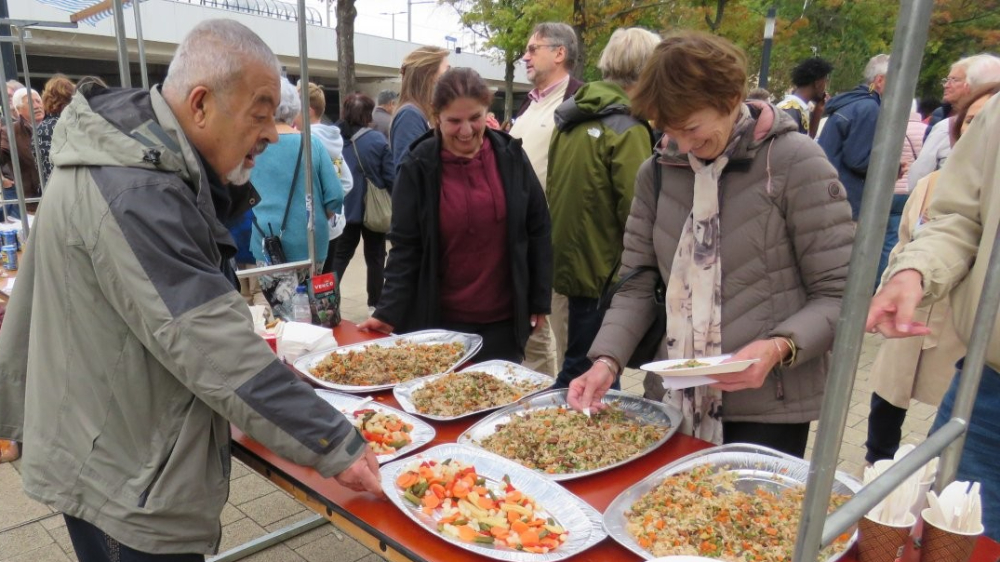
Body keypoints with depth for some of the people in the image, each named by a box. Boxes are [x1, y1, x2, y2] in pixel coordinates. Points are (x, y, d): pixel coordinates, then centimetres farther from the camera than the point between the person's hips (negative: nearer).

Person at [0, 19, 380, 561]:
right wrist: (335, 445, -29)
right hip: (126, 481, -10)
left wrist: (231, 182, -8)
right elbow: (218, 350, -32)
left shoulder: (136, 156, 2)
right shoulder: (132, 193, -29)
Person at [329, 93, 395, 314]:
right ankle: (375, 304, 17)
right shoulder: (377, 140, -13)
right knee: (375, 257, 12)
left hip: (344, 209, 2)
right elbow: (390, 178, -11)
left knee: (339, 256, 14)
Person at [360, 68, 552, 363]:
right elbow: (405, 247, -5)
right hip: (441, 321, -2)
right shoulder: (418, 167, -7)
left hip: (504, 320, 2)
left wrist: (540, 300, 4)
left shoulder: (511, 157, -2)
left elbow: (538, 231, 4)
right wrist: (389, 312, -13)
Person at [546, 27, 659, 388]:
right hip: (604, 271, -8)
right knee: (585, 373, 3)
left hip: (571, 260, 8)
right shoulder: (627, 129, -16)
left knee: (581, 366, 20)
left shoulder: (571, 117, 8)